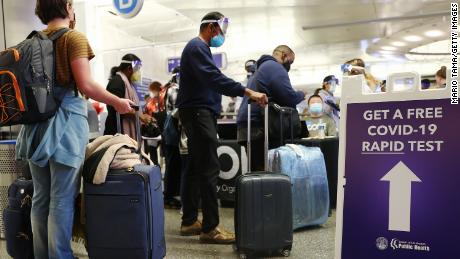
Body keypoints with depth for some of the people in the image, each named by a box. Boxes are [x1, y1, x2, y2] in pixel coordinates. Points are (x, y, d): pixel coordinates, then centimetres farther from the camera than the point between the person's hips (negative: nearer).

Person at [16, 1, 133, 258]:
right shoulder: (74, 37, -5)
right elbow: (86, 85, -15)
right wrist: (118, 102, -3)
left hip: (37, 121, 7)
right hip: (66, 120, -7)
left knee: (40, 197, 14)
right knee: (62, 199, -2)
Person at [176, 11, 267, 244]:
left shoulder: (199, 48, 24)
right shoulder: (197, 47, -9)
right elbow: (214, 78, -24)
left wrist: (239, 92, 16)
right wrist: (247, 92, -29)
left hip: (199, 112, 11)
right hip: (198, 112, -11)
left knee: (196, 168, 11)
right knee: (209, 169, -12)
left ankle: (189, 221, 18)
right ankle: (210, 228, -7)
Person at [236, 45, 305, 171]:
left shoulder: (263, 67, 28)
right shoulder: (275, 67, -5)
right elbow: (289, 97, -14)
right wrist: (301, 95, 7)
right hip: (259, 127, -10)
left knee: (256, 171, 11)